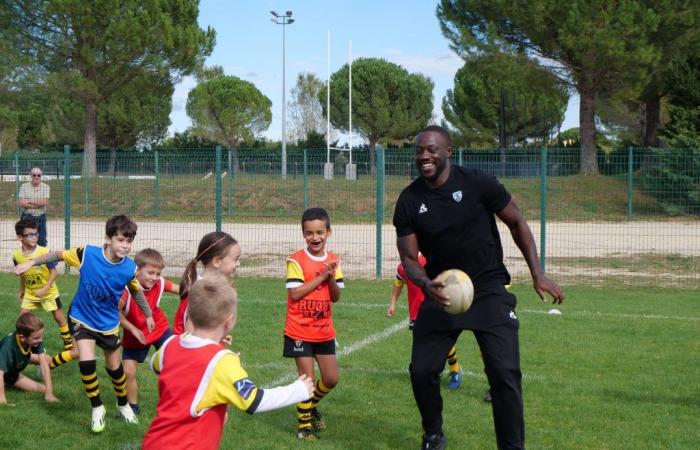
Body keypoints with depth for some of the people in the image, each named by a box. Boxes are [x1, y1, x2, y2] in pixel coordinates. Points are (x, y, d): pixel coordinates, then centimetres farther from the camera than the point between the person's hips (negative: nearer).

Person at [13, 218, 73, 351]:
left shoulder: (44, 252, -25)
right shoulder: (16, 255, -12)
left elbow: (54, 272, -18)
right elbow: (22, 274, 5)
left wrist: (45, 289, -25)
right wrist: (21, 290, 14)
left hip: (48, 292, -3)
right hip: (30, 293, 3)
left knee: (59, 317, 6)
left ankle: (68, 342, 19)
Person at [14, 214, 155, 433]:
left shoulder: (129, 269, -21)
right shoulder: (87, 254, -26)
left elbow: (137, 292, -1)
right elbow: (59, 255, -9)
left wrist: (148, 315, 11)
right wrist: (31, 262, -9)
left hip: (108, 324, 2)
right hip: (82, 318, -1)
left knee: (115, 367, 15)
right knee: (87, 363, -19)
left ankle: (123, 404, 43)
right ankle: (97, 408, 3)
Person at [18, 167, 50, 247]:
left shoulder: (46, 187, 1)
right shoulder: (24, 186, 1)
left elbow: (45, 203, -12)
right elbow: (21, 203, -9)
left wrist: (29, 202, -9)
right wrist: (38, 204, -12)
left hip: (41, 217, 0)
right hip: (27, 217, 0)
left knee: (42, 242, 4)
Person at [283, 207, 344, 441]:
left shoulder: (333, 260, 3)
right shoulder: (296, 260, -12)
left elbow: (335, 297, 1)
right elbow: (294, 294, -19)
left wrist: (331, 277, -17)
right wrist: (321, 276, -19)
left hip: (324, 331, 5)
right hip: (299, 331, -5)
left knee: (331, 379, 8)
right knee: (307, 378, -3)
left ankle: (310, 406, 35)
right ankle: (304, 421, 17)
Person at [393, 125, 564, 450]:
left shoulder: (477, 183, -11)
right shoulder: (409, 201, -5)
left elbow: (516, 223, 0)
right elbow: (409, 258, -2)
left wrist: (537, 274, -4)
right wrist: (426, 285, -24)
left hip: (489, 289, -2)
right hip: (441, 292, 3)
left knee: (505, 372, -13)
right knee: (421, 371, -1)